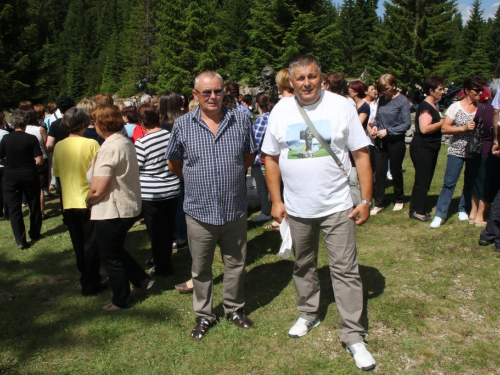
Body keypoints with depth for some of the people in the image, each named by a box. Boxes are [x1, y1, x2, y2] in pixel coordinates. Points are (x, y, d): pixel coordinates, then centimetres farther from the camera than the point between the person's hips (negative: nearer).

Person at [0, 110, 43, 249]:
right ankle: (34, 234, 29)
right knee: (34, 206, 17)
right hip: (30, 176, 0)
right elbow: (39, 161, -14)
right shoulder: (32, 139, -10)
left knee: (14, 208, 7)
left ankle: (20, 240, 5)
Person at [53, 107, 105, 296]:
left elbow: (57, 174, 9)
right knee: (91, 244, 7)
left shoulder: (59, 146, -1)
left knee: (79, 244, 18)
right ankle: (90, 284, 12)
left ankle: (85, 277, 32)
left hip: (69, 202, 4)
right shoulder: (91, 144, -15)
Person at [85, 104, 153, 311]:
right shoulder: (126, 142, 5)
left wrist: (87, 200, -3)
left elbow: (98, 189, -26)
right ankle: (142, 280, 30)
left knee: (111, 257, 9)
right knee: (116, 250, 26)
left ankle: (121, 301, 24)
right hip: (129, 207, 9)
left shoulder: (109, 149, -23)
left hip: (111, 211, -9)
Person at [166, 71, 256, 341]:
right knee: (200, 269, 14)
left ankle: (234, 309, 38)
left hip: (235, 209, 1)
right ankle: (204, 315, 34)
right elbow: (174, 164, 10)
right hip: (199, 211, -1)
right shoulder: (182, 125, -4)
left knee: (236, 265, 16)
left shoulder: (241, 120, -2)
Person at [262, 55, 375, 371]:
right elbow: (271, 158, 7)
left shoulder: (341, 106, -5)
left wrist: (366, 200, -8)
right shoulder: (281, 111, 2)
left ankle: (353, 336, 14)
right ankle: (308, 315, 39)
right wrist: (276, 200, 3)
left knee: (346, 270, 1)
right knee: (303, 266, 18)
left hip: (337, 207, -3)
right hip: (296, 209, 3)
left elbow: (361, 155, -4)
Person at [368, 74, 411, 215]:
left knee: (396, 171, 10)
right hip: (380, 141, 4)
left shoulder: (402, 100, -10)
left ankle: (399, 200, 30)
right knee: (379, 173, 3)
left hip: (396, 141, -4)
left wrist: (388, 131, -19)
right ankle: (378, 204, 12)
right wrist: (374, 126, -6)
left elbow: (407, 124, -13)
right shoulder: (382, 99, 4)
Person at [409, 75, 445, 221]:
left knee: (424, 181, 13)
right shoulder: (425, 106, -16)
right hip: (422, 148, -10)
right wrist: (442, 122, -18)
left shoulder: (434, 106, 16)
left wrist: (443, 123, 9)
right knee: (422, 180, -5)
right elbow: (424, 128, -26)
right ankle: (418, 211, 4)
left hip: (430, 149, 10)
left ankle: (415, 209, 21)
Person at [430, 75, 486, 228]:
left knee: (470, 182, 11)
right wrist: (464, 128, -19)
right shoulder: (456, 107, -5)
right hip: (457, 151, -3)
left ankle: (463, 210, 27)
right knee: (449, 183, -5)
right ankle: (440, 214, -1)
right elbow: (444, 128, -9)